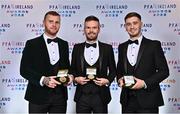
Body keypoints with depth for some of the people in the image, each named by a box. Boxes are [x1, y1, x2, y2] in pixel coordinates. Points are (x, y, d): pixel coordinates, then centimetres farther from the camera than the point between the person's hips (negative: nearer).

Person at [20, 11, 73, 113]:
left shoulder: (64, 44, 11)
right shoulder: (32, 44, -2)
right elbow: (24, 69, -7)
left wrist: (70, 76, -5)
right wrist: (43, 80, -20)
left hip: (60, 96, 4)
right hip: (38, 97, -3)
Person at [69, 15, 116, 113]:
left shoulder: (107, 48, 4)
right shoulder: (77, 48, 7)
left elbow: (112, 70, 9)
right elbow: (72, 69, 12)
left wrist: (108, 80, -8)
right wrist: (75, 78, -6)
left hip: (101, 96, 0)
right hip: (82, 96, 1)